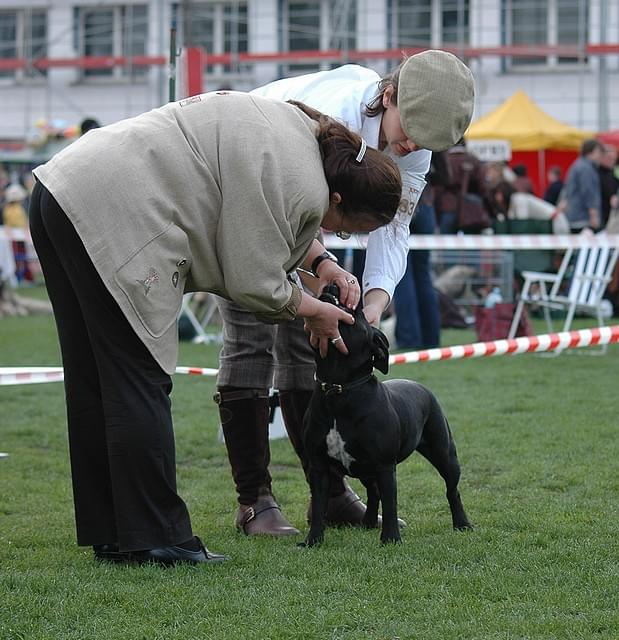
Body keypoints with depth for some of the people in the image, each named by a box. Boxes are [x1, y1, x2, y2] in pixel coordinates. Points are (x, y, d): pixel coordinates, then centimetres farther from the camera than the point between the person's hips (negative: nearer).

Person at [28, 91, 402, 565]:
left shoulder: (299, 129, 16)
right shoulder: (304, 187, -13)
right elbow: (253, 282, -7)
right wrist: (313, 311, 9)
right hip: (111, 220, -11)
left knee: (94, 383, 11)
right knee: (140, 384, -5)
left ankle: (111, 535, 17)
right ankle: (155, 539, -2)